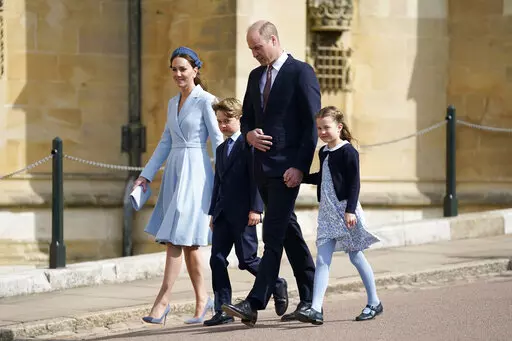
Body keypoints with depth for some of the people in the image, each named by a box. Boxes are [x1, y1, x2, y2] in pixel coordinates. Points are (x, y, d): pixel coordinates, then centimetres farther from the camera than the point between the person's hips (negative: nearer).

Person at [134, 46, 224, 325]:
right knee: (187, 241, 8)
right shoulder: (173, 103, 16)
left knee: (178, 236, -12)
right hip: (173, 172, 8)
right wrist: (146, 175, 14)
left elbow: (218, 140, -8)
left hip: (195, 171, -8)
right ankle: (202, 300, 16)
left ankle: (162, 301, -13)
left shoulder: (205, 101, -6)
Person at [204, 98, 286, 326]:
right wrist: (213, 213, 18)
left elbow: (256, 177, -11)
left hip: (243, 213, -7)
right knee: (217, 260, -1)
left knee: (247, 260, -4)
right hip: (223, 213, 7)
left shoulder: (248, 143, -5)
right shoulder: (221, 149, 20)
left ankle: (276, 284, 21)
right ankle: (222, 310, -1)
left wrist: (255, 208, -18)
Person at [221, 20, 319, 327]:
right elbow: (247, 116, 24)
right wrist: (249, 133, -1)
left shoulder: (301, 72, -7)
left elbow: (312, 124, -10)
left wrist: (300, 166, -16)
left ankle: (254, 304, -16)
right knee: (289, 233, 12)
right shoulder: (256, 76, 15)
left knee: (273, 235, -11)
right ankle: (310, 300, 18)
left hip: (287, 167, -8)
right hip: (263, 166, 8)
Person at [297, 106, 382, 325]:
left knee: (355, 256, 5)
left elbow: (354, 183, -15)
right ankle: (316, 309, -13)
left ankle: (374, 302, 21)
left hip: (345, 210, -7)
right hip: (327, 212, 7)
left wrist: (350, 209, -22)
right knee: (322, 260, -4)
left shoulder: (348, 152, -10)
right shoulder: (323, 152, 13)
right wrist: (301, 177, 20)